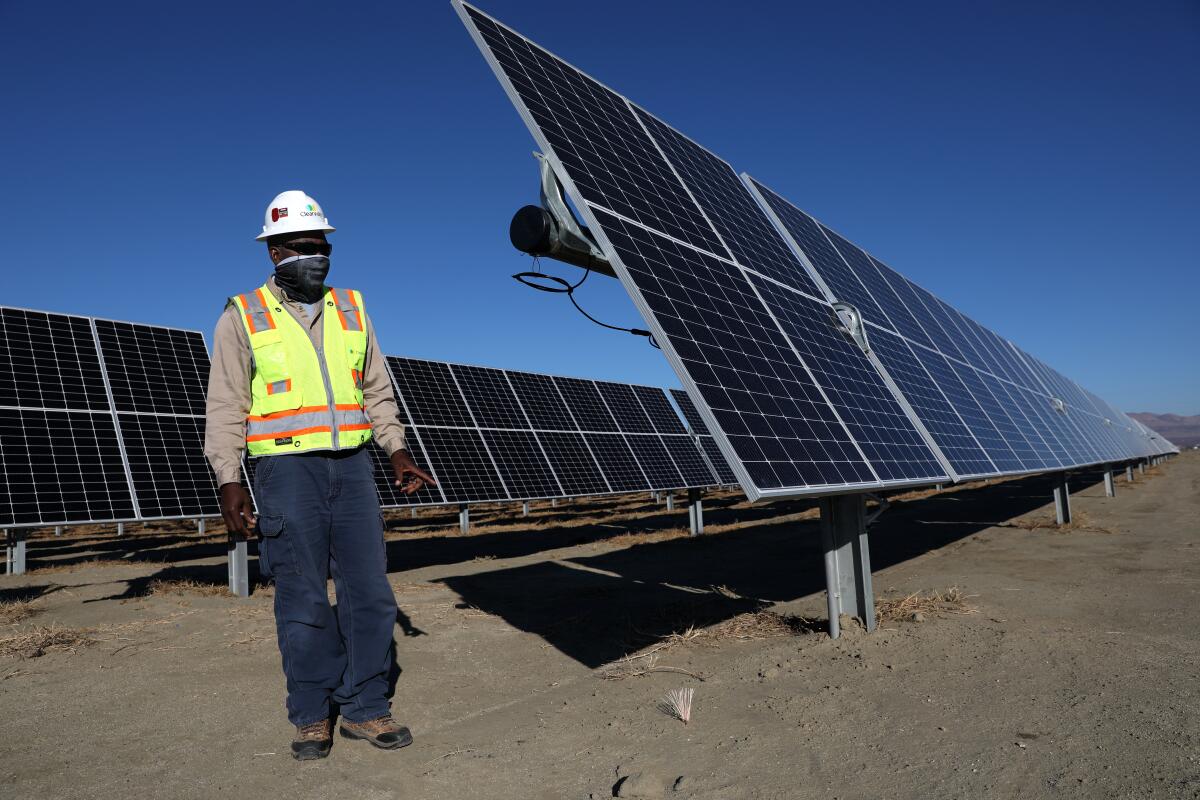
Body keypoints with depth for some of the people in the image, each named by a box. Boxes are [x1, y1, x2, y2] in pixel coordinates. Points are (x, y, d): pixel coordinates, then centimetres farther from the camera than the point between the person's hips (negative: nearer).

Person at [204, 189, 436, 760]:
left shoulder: (351, 310, 13)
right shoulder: (242, 318, 3)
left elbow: (377, 391, 16)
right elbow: (226, 409, 0)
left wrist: (397, 453, 6)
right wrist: (229, 483, -8)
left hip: (351, 466, 4)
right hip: (286, 470, -3)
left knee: (370, 591, 3)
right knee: (303, 601, 1)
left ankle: (365, 708, 16)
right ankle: (313, 716, 17)